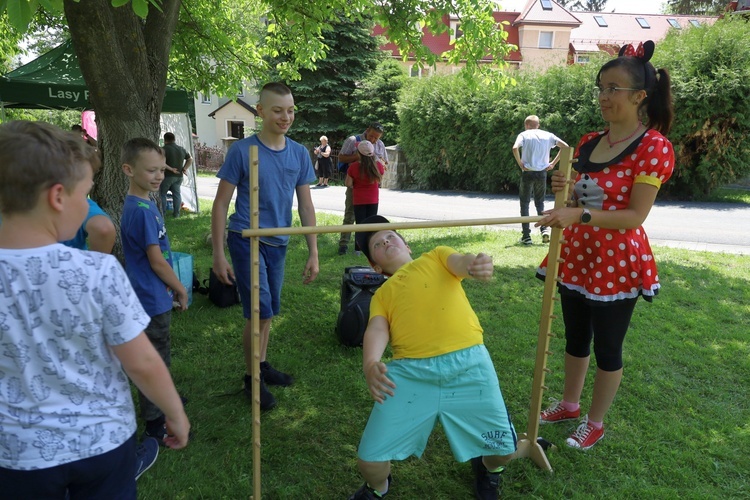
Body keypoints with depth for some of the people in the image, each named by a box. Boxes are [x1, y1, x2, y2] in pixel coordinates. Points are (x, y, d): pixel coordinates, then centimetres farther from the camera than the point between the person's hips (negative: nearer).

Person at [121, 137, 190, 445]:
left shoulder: (143, 205, 7)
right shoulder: (142, 211, -23)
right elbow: (156, 261, -20)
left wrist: (170, 288, 17)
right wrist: (181, 290, -8)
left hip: (154, 296, 9)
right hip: (152, 300, -9)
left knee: (157, 358, 25)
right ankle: (154, 424, 17)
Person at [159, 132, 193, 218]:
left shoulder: (165, 149, -11)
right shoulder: (181, 149, 9)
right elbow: (190, 160, 17)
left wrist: (171, 169, -16)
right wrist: (185, 168, 8)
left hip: (167, 175, -6)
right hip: (179, 176, 6)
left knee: (162, 194, 5)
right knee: (177, 194, 11)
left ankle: (162, 213, 6)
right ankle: (176, 213, 11)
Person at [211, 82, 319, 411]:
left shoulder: (299, 153, 2)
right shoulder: (242, 150, -10)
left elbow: (305, 205, 6)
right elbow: (221, 203, -6)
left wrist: (313, 253, 3)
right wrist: (218, 254, -9)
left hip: (278, 242, 5)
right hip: (246, 239, -5)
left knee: (268, 311, 16)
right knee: (260, 312, -7)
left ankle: (262, 365, 36)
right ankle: (251, 378, 13)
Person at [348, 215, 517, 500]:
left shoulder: (437, 257, 22)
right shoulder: (381, 295, 21)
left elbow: (461, 263, 1)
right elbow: (376, 331, 3)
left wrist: (478, 264, -25)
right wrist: (370, 365, -19)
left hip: (469, 364, 0)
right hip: (410, 373, 1)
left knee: (504, 448, 4)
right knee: (370, 457, -2)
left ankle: (488, 469, 44)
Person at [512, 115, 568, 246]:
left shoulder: (524, 134, 0)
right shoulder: (548, 135, 9)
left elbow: (515, 148, -19)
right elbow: (565, 147, 2)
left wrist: (520, 164, -8)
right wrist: (553, 163, 4)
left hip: (528, 172, -3)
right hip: (542, 172, 3)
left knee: (525, 203, 7)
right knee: (540, 202, 17)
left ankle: (526, 236, 4)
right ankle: (544, 229, -1)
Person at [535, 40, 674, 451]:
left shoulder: (654, 147, -14)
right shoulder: (588, 143, 6)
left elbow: (635, 216, -20)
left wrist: (579, 214, -31)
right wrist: (563, 190, -6)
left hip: (617, 261, -6)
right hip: (576, 255, 7)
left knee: (607, 347, 9)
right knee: (575, 338, 20)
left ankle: (595, 422, 29)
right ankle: (569, 405, 40)